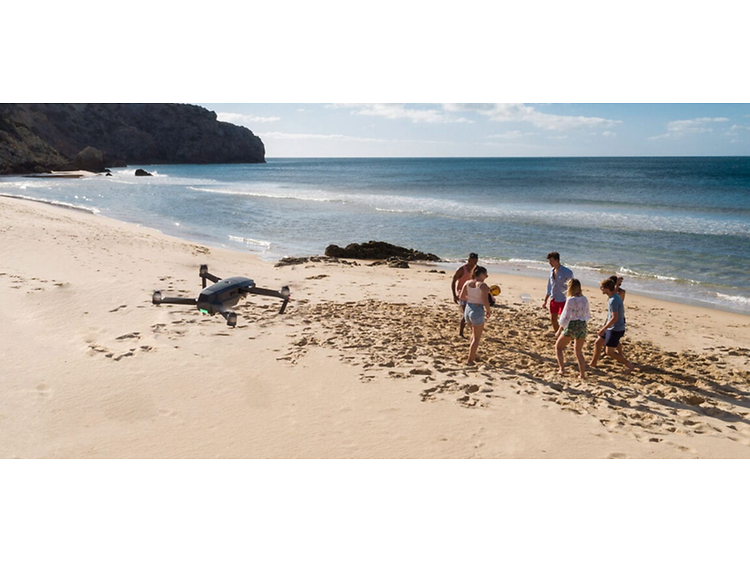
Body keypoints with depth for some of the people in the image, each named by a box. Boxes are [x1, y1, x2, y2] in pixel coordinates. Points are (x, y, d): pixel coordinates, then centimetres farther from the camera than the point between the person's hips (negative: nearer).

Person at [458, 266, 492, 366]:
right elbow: (486, 302, -19)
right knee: (476, 338, 7)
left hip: (467, 310, 6)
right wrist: (489, 311, -2)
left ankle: (473, 355, 34)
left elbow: (461, 297, 3)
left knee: (474, 333, 28)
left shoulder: (467, 283, 2)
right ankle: (470, 360, 6)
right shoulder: (483, 285, -15)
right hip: (478, 311, -6)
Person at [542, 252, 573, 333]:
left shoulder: (567, 272, -13)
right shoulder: (552, 271, 7)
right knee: (553, 319, 11)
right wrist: (545, 300, 16)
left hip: (563, 300, -7)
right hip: (554, 299, 7)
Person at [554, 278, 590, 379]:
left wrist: (559, 330, -7)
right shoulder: (585, 299, 3)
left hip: (571, 327, -6)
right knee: (579, 352, 20)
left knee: (558, 347, 15)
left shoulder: (570, 300, -15)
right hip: (583, 327, 6)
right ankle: (582, 374, 14)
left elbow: (565, 318, -16)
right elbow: (587, 315, 14)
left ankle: (562, 369, 3)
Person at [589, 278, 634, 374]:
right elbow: (622, 311, 18)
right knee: (598, 343, 15)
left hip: (615, 330, -10)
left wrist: (603, 329, -22)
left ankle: (629, 365, 7)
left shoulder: (613, 300, -24)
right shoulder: (615, 297, 7)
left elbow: (614, 318, -27)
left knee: (610, 352, -3)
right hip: (612, 328, 10)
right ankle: (593, 363, 27)